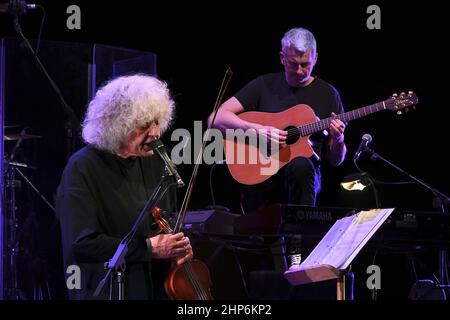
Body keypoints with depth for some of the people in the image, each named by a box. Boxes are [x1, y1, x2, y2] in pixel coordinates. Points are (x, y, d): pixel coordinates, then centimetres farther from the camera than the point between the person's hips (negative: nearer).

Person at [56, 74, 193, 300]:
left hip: (159, 287, 6)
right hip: (106, 291, -6)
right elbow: (83, 243, -18)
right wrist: (149, 248, -18)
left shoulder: (155, 161, 7)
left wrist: (179, 246, 1)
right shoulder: (82, 169, -11)